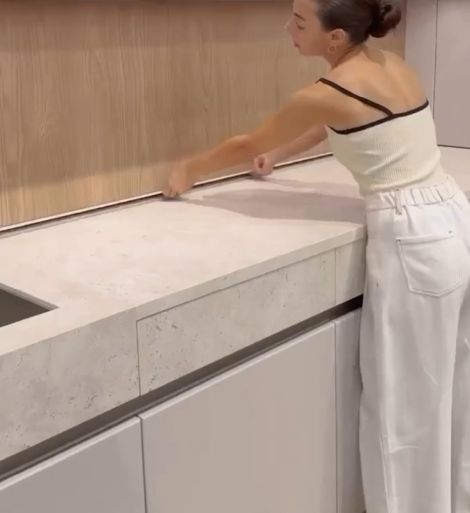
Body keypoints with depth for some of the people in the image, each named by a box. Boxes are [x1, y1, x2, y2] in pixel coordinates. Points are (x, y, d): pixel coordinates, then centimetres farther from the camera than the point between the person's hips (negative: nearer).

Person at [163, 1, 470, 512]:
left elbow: (245, 145, 3)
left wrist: (189, 168, 21)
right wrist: (278, 154, 41)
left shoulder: (328, 94, -14)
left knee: (407, 408, 8)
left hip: (414, 243, -9)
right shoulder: (393, 65, 8)